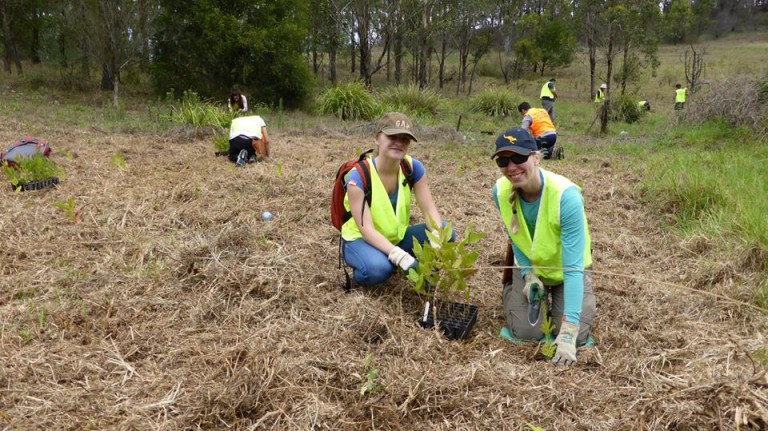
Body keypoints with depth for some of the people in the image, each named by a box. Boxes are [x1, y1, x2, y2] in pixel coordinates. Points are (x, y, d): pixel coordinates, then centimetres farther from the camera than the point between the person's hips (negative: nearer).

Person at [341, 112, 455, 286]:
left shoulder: (413, 167, -12)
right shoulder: (358, 176, -24)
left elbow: (429, 210, -14)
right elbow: (367, 229, -30)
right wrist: (400, 256, -44)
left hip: (397, 237, 4)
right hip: (360, 239, -4)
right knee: (379, 268, -38)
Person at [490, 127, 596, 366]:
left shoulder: (566, 195, -36)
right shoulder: (500, 191, -24)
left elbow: (573, 267, -38)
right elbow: (515, 239, -3)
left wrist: (569, 330, -43)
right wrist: (528, 275, -17)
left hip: (566, 271, -2)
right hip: (529, 268, 2)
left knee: (576, 335, -14)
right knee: (527, 332, -11)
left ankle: (583, 297, 20)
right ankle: (509, 290, 21)